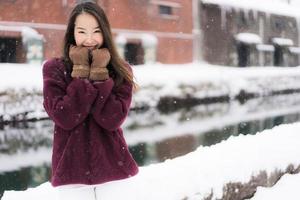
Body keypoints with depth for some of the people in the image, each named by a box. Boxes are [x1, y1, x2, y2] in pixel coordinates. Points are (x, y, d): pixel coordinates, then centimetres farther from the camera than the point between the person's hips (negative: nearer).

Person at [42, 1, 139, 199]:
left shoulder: (120, 71, 0)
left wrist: (99, 73, -14)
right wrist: (82, 72, -14)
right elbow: (65, 118, -16)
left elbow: (113, 120, -13)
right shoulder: (54, 69, -4)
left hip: (114, 165, 2)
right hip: (73, 169, -1)